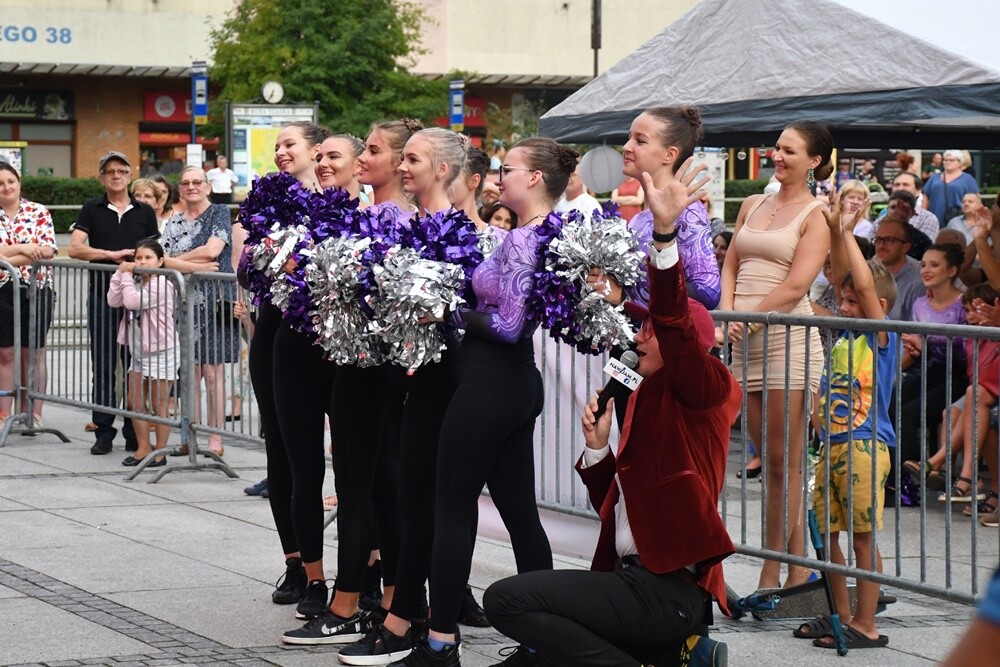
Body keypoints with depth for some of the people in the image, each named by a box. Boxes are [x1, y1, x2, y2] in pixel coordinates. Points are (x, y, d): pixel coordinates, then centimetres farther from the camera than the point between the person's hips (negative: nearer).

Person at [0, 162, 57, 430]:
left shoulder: (39, 212, 2)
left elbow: (48, 250, -9)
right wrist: (22, 248, -19)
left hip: (37, 289, 0)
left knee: (33, 353, 5)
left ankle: (35, 414, 9)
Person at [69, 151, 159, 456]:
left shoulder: (145, 212, 10)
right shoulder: (91, 210, 6)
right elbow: (74, 248, -4)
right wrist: (112, 254, -13)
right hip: (102, 295, -1)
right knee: (103, 364, 1)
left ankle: (135, 432, 7)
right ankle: (104, 431, 7)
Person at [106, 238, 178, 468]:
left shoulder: (162, 284, -16)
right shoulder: (137, 283, 10)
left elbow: (133, 301, -26)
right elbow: (114, 301, 2)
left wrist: (127, 277, -14)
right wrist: (121, 274, -4)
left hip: (161, 352, -9)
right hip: (139, 352, 9)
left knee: (159, 404, -1)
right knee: (135, 403, 10)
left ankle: (160, 452, 7)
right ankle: (143, 449, 20)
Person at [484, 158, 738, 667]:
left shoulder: (703, 390, -4)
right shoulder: (646, 399, 20)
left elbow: (673, 321, -26)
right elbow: (613, 503, 22)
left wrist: (665, 233, -38)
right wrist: (598, 448, 5)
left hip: (669, 588, -10)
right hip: (634, 577, 10)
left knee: (507, 600, -19)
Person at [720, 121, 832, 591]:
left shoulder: (816, 216, -2)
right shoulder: (752, 206, 18)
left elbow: (795, 287, -10)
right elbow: (731, 267, 16)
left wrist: (749, 320, -13)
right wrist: (727, 315, -1)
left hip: (787, 337, -7)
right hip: (745, 341, 7)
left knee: (784, 462, -4)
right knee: (768, 458, 7)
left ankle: (772, 575, -2)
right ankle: (797, 567, 12)